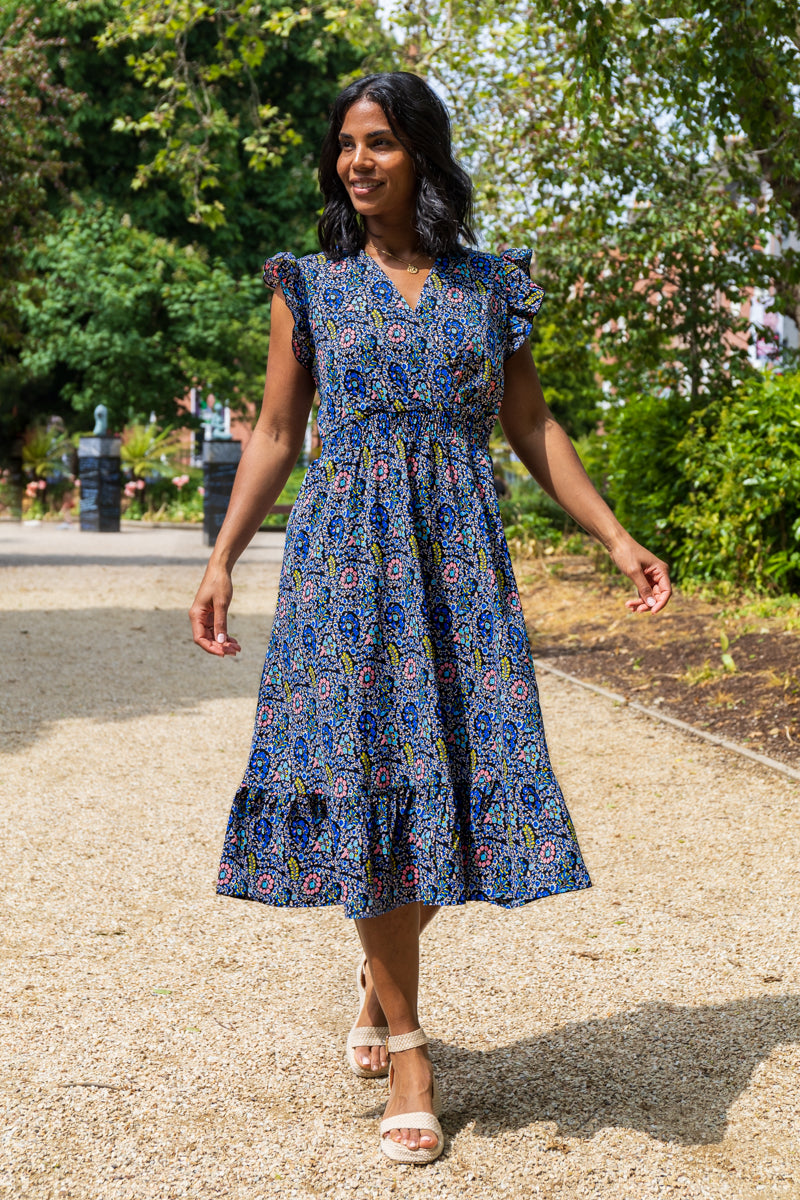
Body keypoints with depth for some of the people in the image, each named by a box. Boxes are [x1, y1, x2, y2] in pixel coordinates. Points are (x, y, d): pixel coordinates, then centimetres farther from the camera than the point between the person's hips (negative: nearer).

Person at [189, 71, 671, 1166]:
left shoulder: (493, 285, 10)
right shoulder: (310, 286, 9)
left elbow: (533, 429, 12)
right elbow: (276, 434, 8)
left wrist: (618, 539, 5)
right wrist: (222, 561, 0)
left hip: (460, 556, 1)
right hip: (346, 552, -1)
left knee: (462, 778, -2)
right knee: (364, 777, -6)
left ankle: (382, 966, 28)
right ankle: (406, 1048, 4)